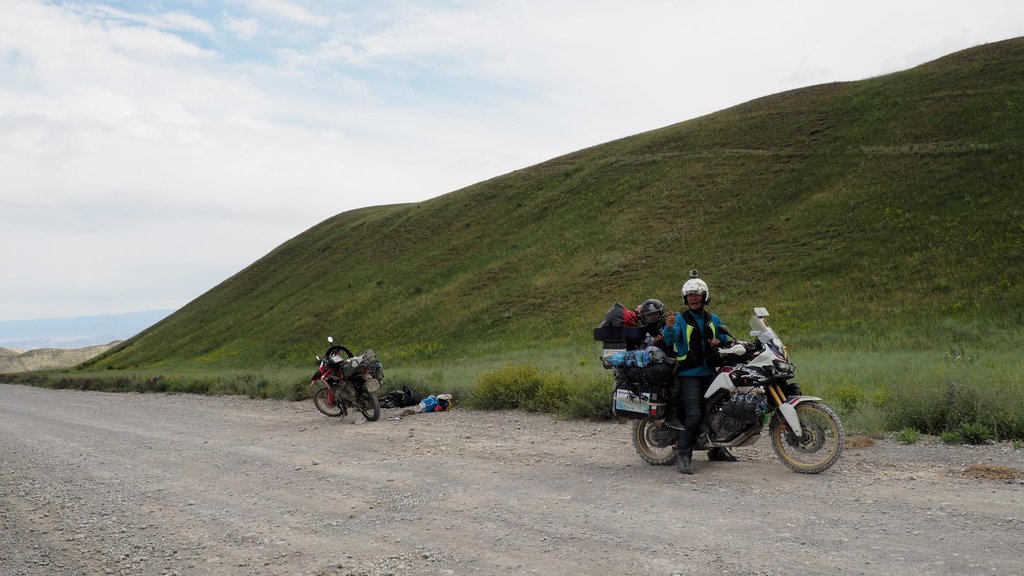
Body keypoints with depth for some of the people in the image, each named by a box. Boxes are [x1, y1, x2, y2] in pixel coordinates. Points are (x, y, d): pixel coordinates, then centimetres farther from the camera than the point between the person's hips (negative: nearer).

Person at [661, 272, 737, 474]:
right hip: (689, 375, -6)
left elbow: (726, 338, 19)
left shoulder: (714, 319, 14)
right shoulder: (680, 318, -3)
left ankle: (716, 449, 34)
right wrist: (669, 328, -43)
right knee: (693, 415, -18)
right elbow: (670, 339, -20)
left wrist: (720, 342, -5)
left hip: (710, 373, 6)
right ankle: (683, 456, -12)